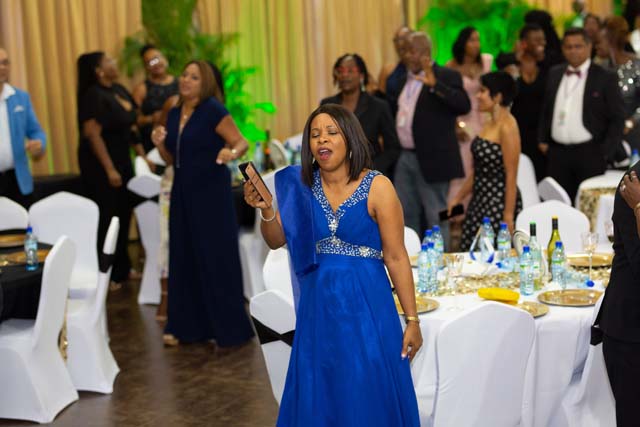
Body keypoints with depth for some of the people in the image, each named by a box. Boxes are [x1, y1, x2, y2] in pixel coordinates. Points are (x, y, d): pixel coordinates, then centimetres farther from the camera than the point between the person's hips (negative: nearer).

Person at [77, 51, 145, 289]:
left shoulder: (119, 90, 8)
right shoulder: (93, 95, -18)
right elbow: (92, 134, -22)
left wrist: (141, 153, 11)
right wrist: (109, 169, -24)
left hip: (122, 161, 8)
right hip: (100, 165, -8)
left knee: (123, 215, 15)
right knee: (106, 218, -2)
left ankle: (121, 268, 29)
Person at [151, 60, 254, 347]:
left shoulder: (213, 109, -10)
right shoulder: (174, 113, 10)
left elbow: (241, 142, -13)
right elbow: (171, 160, 16)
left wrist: (231, 153, -35)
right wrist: (160, 144, -4)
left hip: (212, 192, -7)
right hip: (183, 192, 7)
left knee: (217, 257, -3)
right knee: (184, 257, 8)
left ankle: (229, 328, 6)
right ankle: (187, 326, 17)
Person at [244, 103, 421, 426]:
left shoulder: (377, 187, -11)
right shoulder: (301, 185, 0)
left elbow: (396, 258, -10)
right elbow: (276, 241, 3)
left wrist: (412, 320, -8)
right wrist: (265, 209, -16)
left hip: (366, 304, -4)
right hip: (318, 305, 4)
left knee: (369, 396, 7)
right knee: (317, 397, 15)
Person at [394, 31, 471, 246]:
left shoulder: (446, 76, -8)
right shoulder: (406, 77, 14)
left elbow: (464, 105, -24)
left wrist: (435, 85, -33)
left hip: (431, 159, -8)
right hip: (405, 156, 8)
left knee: (436, 217, 0)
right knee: (405, 216, 15)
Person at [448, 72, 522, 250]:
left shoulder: (507, 127, -16)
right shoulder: (489, 124, 10)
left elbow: (511, 176, -18)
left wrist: (508, 216, -19)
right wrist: (458, 197, 18)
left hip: (499, 202, -9)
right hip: (480, 201, 9)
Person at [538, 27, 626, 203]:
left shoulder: (605, 78, -1)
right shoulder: (554, 74, 13)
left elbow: (617, 118, -3)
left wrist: (606, 152, -9)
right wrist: (543, 140, 10)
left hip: (589, 155, -4)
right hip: (557, 153, 4)